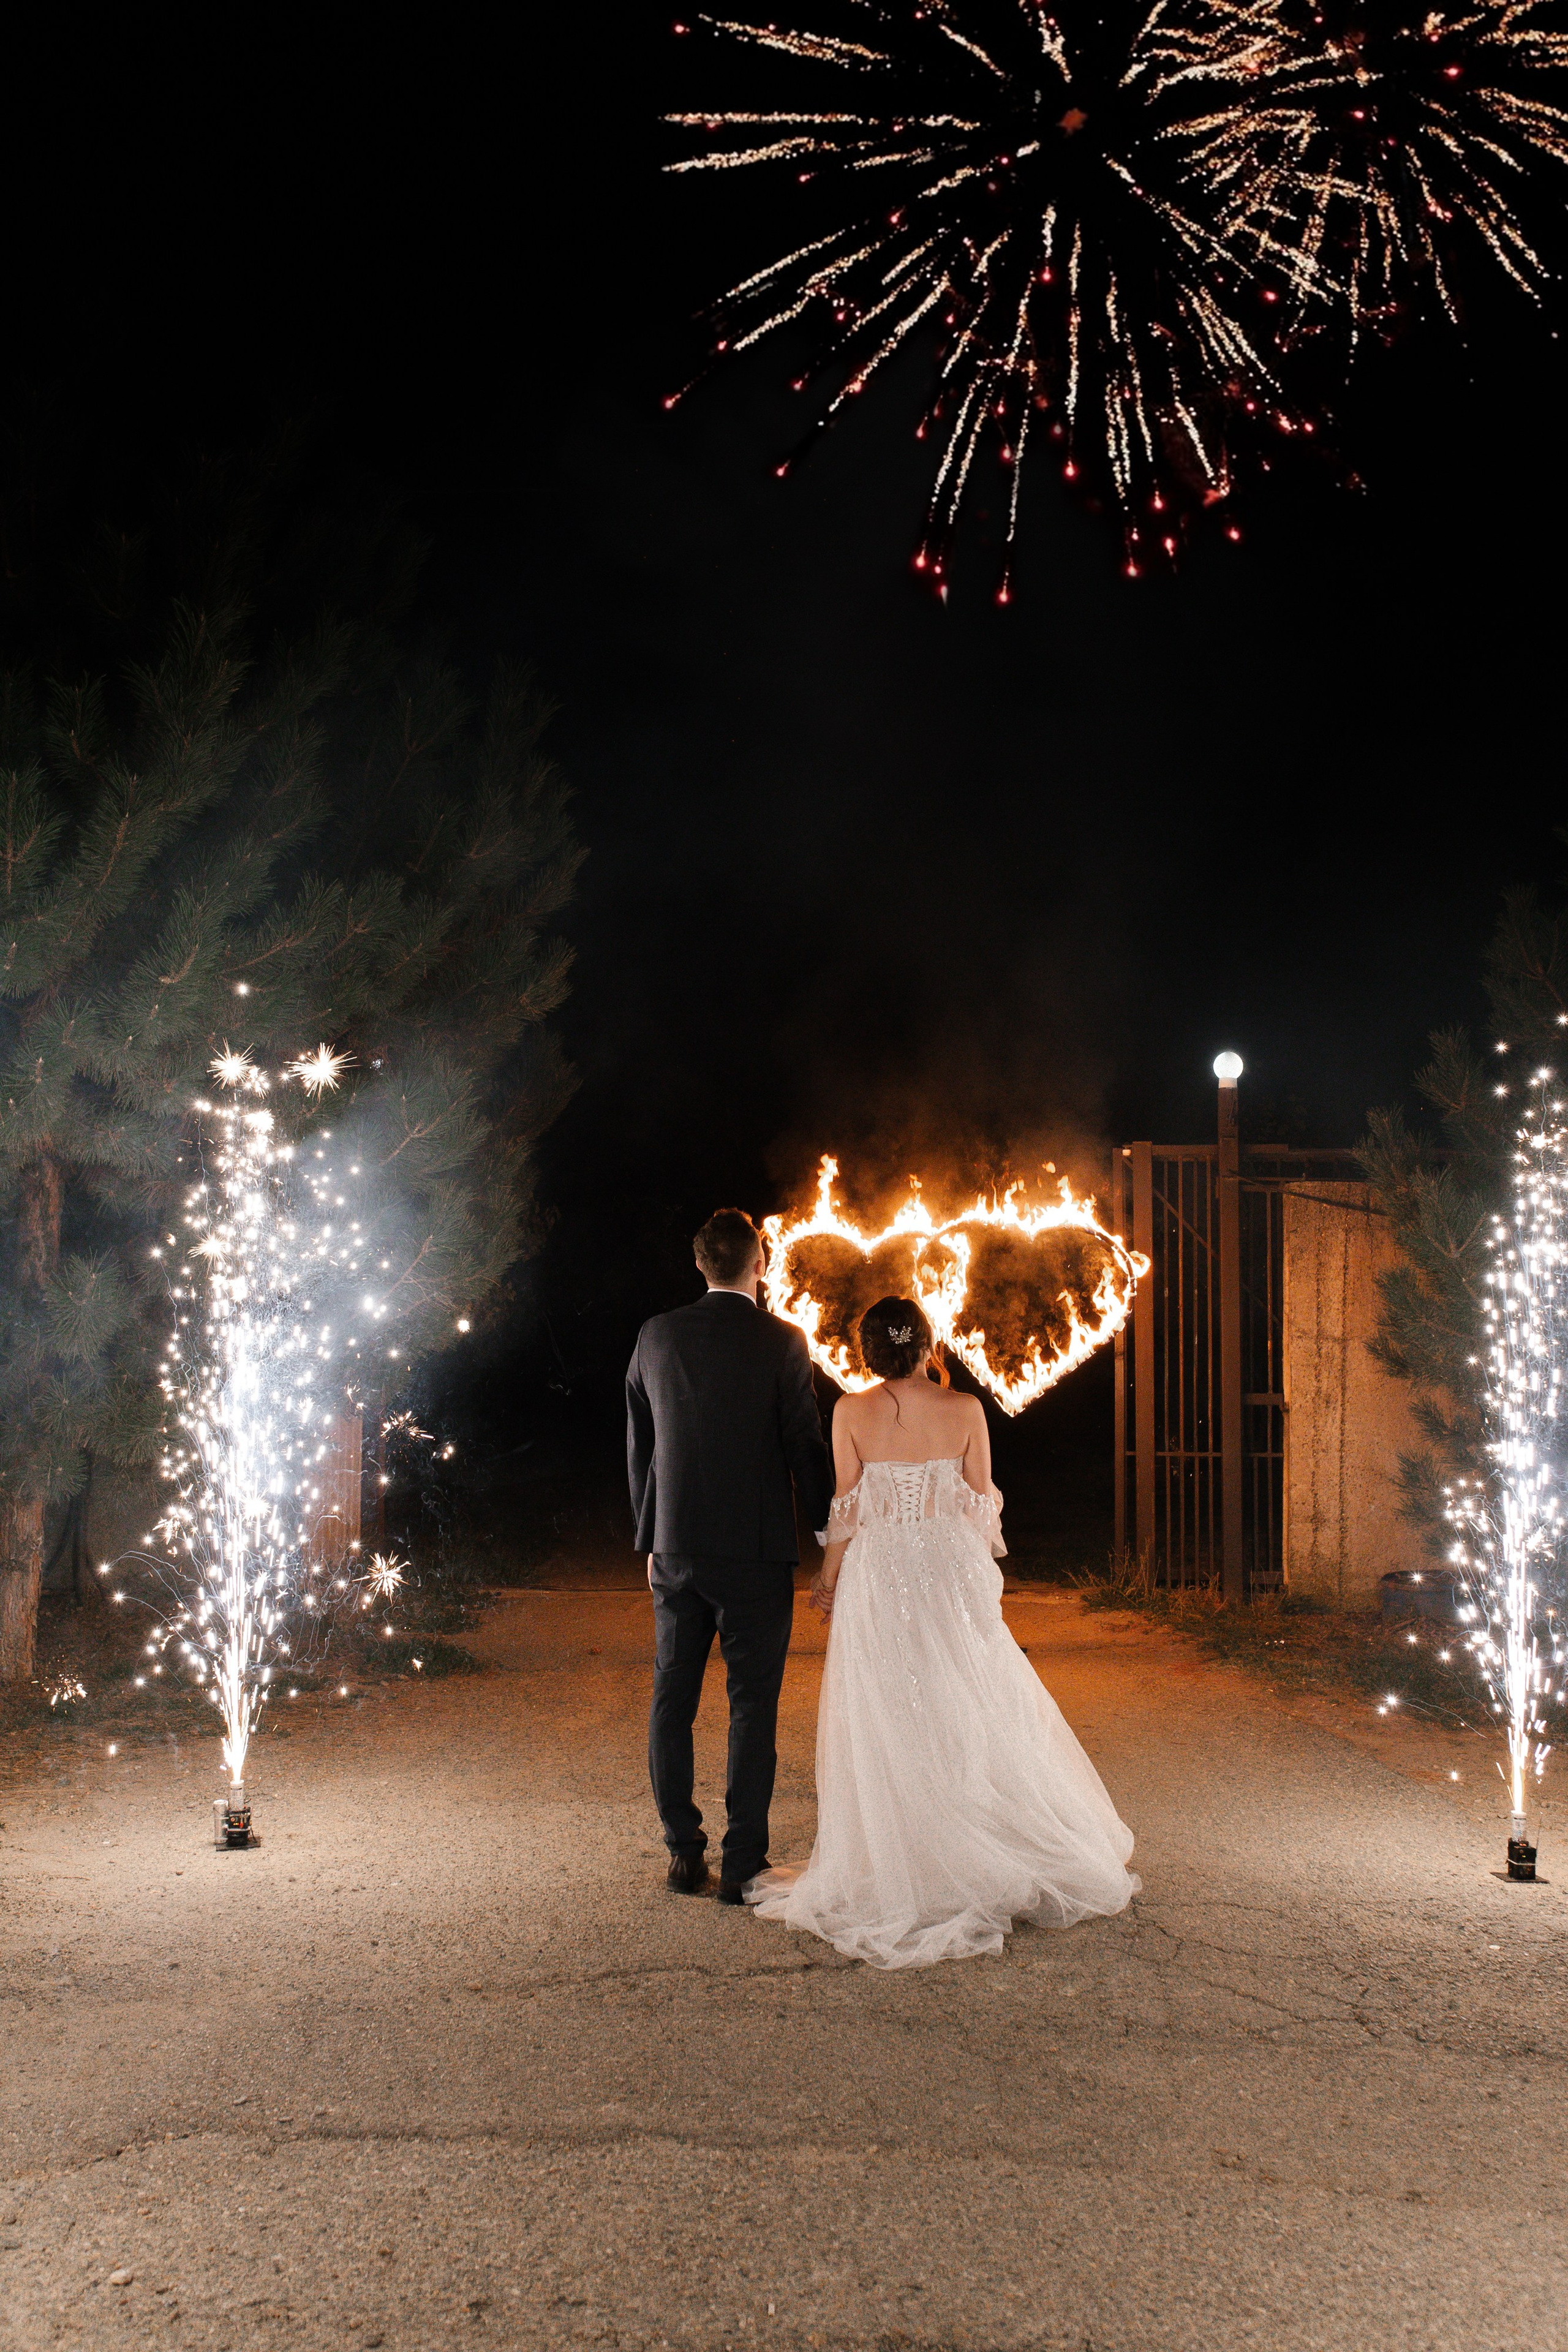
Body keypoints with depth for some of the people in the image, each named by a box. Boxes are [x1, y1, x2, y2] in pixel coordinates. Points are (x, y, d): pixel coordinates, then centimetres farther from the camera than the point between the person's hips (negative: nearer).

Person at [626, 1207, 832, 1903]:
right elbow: (806, 1448, -7)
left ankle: (684, 1852, 19)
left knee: (672, 1700, 13)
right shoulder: (781, 1341, -9)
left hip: (676, 1550, 4)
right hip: (757, 1553, -3)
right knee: (752, 1705, 4)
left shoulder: (656, 1336, 3)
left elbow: (639, 1448, 9)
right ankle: (742, 1863, 7)